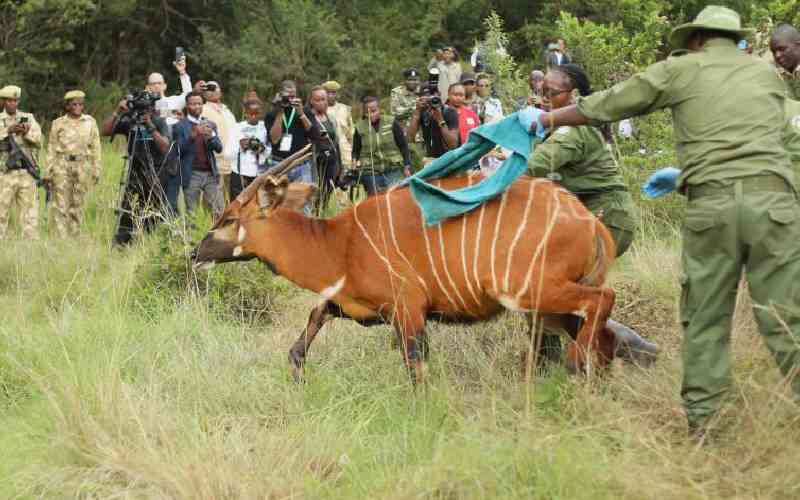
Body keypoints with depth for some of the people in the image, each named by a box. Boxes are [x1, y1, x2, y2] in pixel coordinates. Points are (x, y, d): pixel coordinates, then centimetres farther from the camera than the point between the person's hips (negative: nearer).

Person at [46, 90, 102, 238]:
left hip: (82, 165, 1)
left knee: (77, 204, 3)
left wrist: (96, 170, 4)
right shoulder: (58, 123, 6)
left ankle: (75, 237, 9)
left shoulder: (90, 122, 8)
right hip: (62, 165, -1)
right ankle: (62, 238, -10)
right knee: (61, 204, -8)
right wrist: (49, 171, 2)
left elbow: (95, 148, 10)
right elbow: (51, 148, 7)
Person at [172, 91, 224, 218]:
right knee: (191, 213, -2)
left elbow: (219, 148, 7)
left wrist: (211, 136, -13)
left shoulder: (210, 124, 15)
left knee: (220, 211, -4)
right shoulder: (180, 126, 3)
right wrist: (193, 135, -21)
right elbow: (179, 149, -6)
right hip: (192, 175, -3)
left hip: (211, 174, 3)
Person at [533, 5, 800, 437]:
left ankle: (700, 421, 8)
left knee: (705, 319, 8)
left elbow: (606, 105, 18)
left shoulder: (681, 69, 13)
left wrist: (547, 118, 32)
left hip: (712, 203, -1)